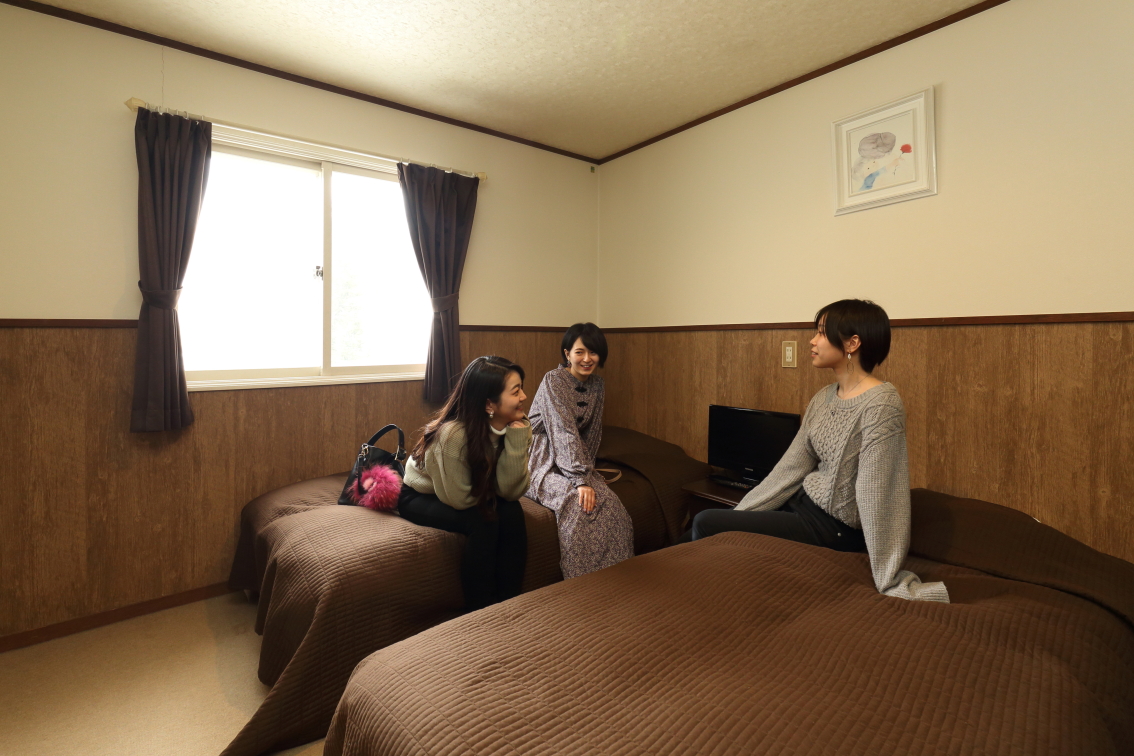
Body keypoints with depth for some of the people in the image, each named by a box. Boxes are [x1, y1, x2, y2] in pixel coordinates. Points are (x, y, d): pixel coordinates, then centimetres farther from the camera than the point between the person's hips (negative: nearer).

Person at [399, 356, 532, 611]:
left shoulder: (517, 427, -18)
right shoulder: (453, 433, -36)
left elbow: (510, 491, -23)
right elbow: (458, 498, -27)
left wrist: (516, 438, -32)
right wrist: (489, 491, -11)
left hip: (467, 494, 5)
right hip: (420, 497, -5)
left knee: (512, 513, -21)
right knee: (484, 522, -28)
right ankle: (477, 611, -8)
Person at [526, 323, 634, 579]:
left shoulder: (597, 385, 5)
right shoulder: (553, 381, -15)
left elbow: (592, 433, 10)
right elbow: (565, 432, -24)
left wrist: (586, 470, -1)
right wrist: (581, 480, -30)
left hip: (576, 461, 6)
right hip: (545, 464, -5)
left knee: (611, 506, -20)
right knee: (579, 503, -30)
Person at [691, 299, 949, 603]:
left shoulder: (881, 404, -21)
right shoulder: (823, 399, 3)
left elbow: (874, 493, -24)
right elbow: (790, 468, 3)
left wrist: (888, 582, -20)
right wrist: (738, 513, 1)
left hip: (833, 527, -7)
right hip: (803, 502, 7)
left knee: (705, 525, -9)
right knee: (709, 522, 6)